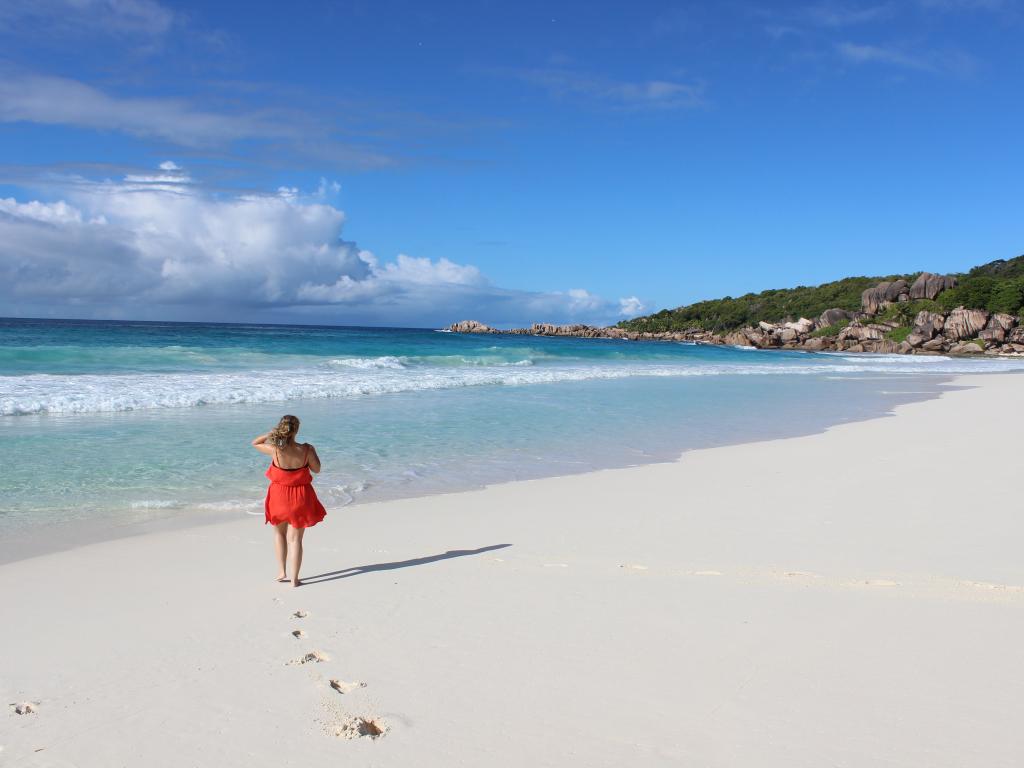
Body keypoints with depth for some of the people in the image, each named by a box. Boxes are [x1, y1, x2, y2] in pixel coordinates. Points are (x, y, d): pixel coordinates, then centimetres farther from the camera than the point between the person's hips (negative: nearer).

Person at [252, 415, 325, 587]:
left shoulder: (275, 450, -20)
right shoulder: (305, 450, -19)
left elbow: (255, 443, -1)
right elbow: (316, 469, -2)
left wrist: (271, 433, -3)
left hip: (279, 497, 0)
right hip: (301, 498, 0)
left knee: (279, 532, 26)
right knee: (296, 539, 11)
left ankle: (282, 571, 23)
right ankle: (294, 579, 14)